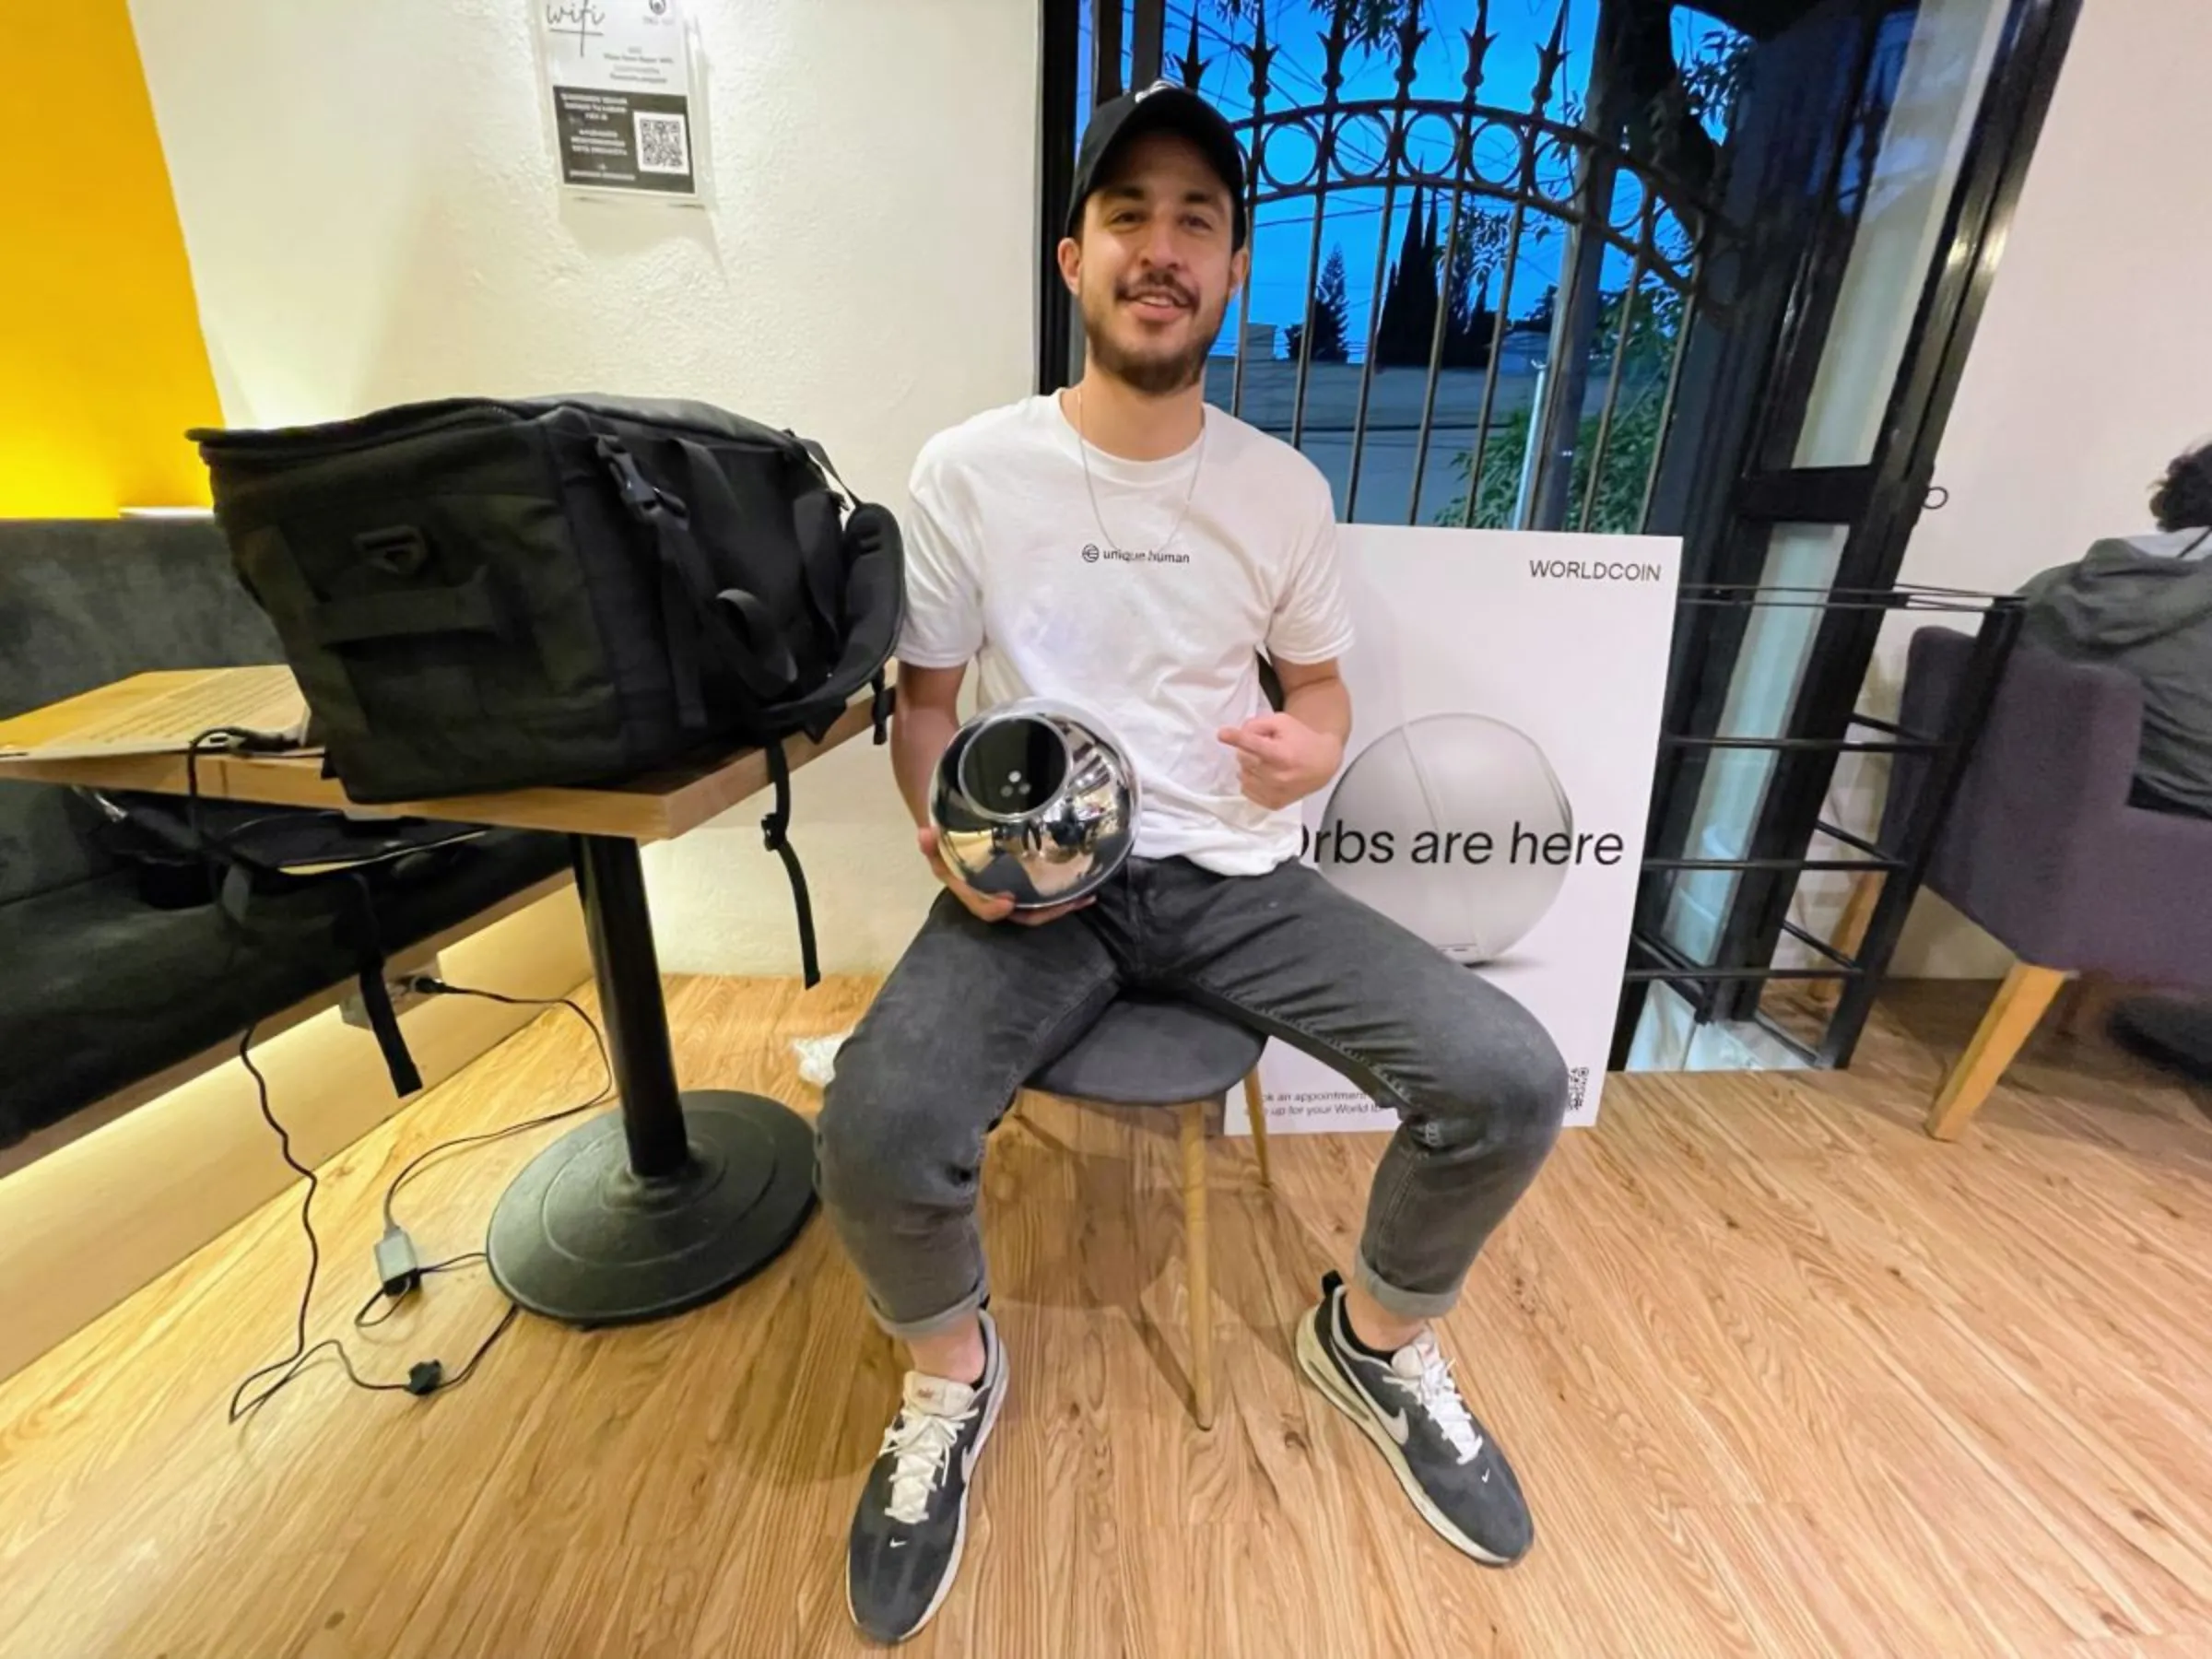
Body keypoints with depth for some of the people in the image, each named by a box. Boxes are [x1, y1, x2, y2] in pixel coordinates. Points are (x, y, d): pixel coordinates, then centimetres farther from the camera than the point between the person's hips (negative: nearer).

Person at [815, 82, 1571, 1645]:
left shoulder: (1286, 486, 7)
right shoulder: (969, 470, 1)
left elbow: (1320, 684, 15)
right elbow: (923, 700, 6)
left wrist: (1316, 748, -10)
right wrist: (949, 837, -14)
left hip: (1240, 875, 3)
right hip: (1037, 883, -1)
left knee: (1511, 1084, -15)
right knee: (874, 1136, -27)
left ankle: (1379, 1334, 20)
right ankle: (953, 1373, 13)